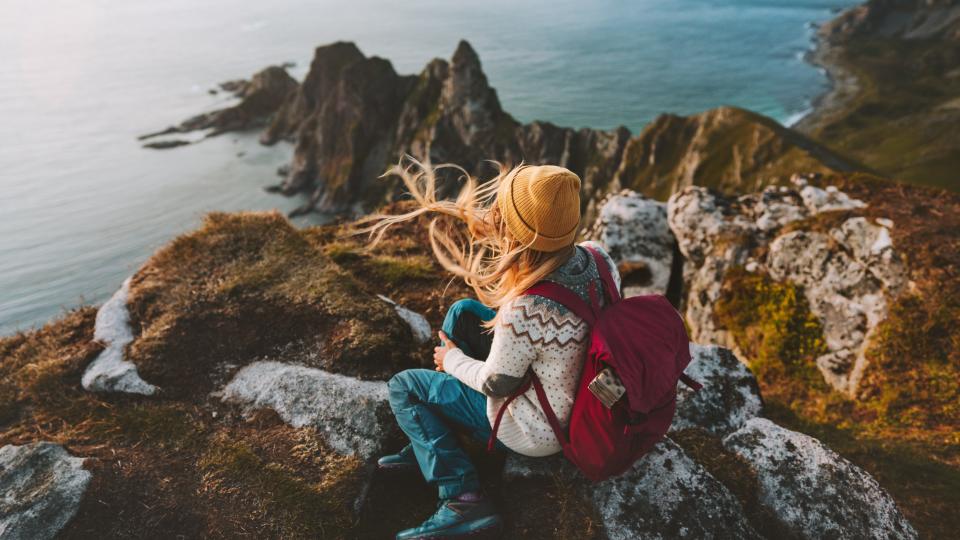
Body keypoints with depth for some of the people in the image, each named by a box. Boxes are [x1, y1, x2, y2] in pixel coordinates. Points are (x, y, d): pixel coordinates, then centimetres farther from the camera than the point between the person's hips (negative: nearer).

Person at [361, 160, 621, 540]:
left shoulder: (524, 310, -37)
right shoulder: (596, 256, -15)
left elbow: (495, 384, -19)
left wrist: (452, 359, 0)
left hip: (539, 430, -7)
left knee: (403, 387, 6)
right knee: (463, 313, 13)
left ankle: (463, 501, 1)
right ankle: (431, 442, 23)